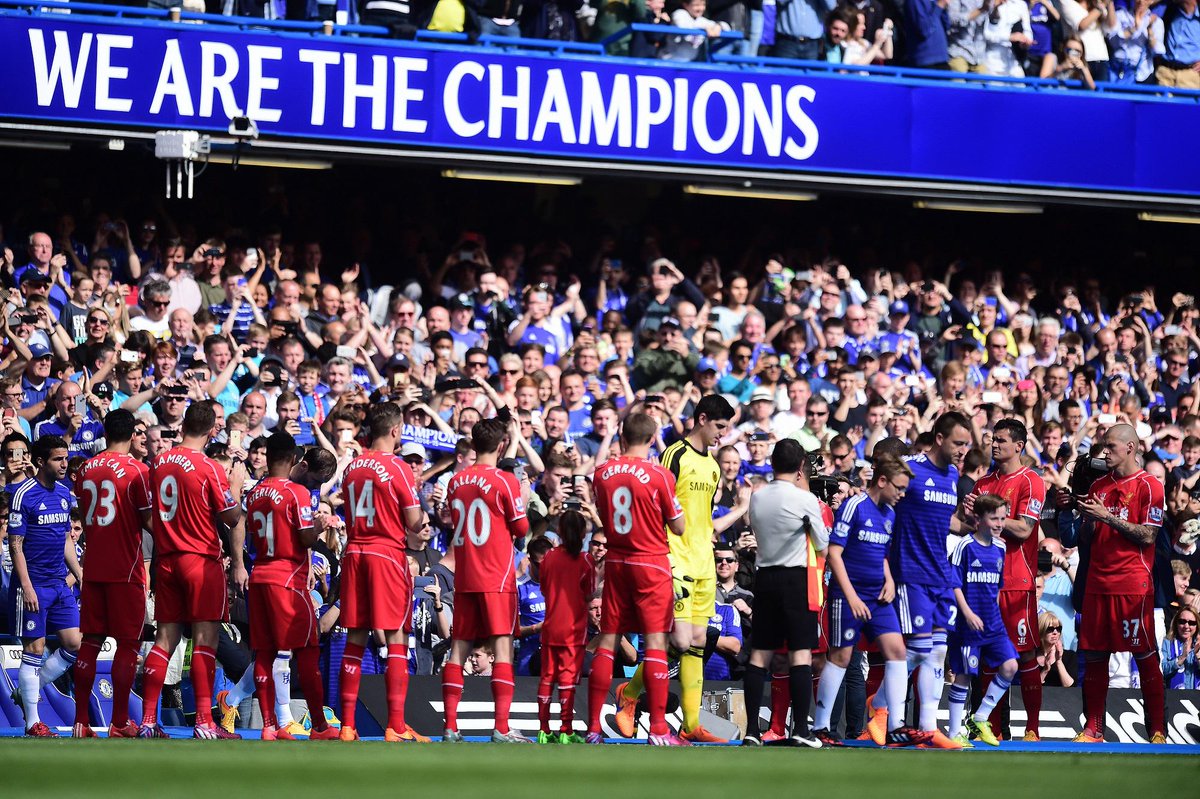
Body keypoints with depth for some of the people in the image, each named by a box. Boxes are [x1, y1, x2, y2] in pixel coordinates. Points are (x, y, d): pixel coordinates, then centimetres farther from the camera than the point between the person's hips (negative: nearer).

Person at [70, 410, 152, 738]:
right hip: (126, 569, -5)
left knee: (91, 641, 8)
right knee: (128, 643, 1)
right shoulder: (137, 470, -10)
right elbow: (148, 521, -9)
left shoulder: (86, 469, 8)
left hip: (93, 566, 5)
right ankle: (120, 722, -1)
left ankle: (80, 721, 6)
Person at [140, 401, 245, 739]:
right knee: (205, 639, -4)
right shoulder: (209, 467, -11)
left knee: (166, 639, 9)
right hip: (201, 559, -6)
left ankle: (148, 721, 6)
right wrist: (236, 485, 7)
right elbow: (232, 517, -7)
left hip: (166, 558, 6)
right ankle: (204, 722, -10)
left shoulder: (159, 463, 7)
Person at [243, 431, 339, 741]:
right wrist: (319, 526, 6)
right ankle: (319, 726, -2)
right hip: (288, 578, -6)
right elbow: (307, 539, -14)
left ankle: (269, 726, 3)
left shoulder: (254, 494, 10)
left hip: (259, 576, 6)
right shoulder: (296, 492, -10)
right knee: (307, 651, -1)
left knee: (264, 652, 5)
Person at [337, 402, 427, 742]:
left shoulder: (352, 467, 10)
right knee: (396, 639, -4)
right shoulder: (397, 468, -8)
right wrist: (422, 510, 14)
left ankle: (347, 725, 7)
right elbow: (414, 523, -8)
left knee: (355, 639, 8)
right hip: (387, 554, -6)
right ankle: (396, 726, -8)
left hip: (354, 552, 6)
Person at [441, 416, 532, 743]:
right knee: (502, 647, -6)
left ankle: (450, 727, 3)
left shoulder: (456, 482, 8)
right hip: (497, 578, -5)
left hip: (463, 578, 5)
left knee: (459, 648, 7)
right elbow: (521, 529, -3)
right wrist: (521, 500, 13)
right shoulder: (505, 481, -8)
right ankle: (502, 728, -13)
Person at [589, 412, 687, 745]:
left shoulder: (603, 473, 2)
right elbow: (678, 527, -6)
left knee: (607, 640, 8)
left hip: (615, 562, 4)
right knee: (655, 641, -4)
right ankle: (658, 729, -9)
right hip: (651, 562, -4)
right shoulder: (659, 475, -11)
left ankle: (593, 727, 8)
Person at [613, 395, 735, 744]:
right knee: (681, 642, -13)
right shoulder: (676, 456, -8)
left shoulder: (712, 465, 17)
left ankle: (691, 725, 5)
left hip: (703, 567, 8)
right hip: (676, 564, -8)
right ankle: (629, 692, 8)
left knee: (698, 644, 4)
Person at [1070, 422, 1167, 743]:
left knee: (1145, 657, -4)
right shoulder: (1099, 486, 16)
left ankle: (1157, 731, -1)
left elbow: (1147, 536, -12)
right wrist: (1079, 511, 0)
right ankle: (1093, 729, 10)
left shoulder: (1149, 486, -4)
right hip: (1098, 582, 6)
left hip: (1134, 585, -6)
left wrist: (1106, 516, -15)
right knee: (1093, 656, 5)